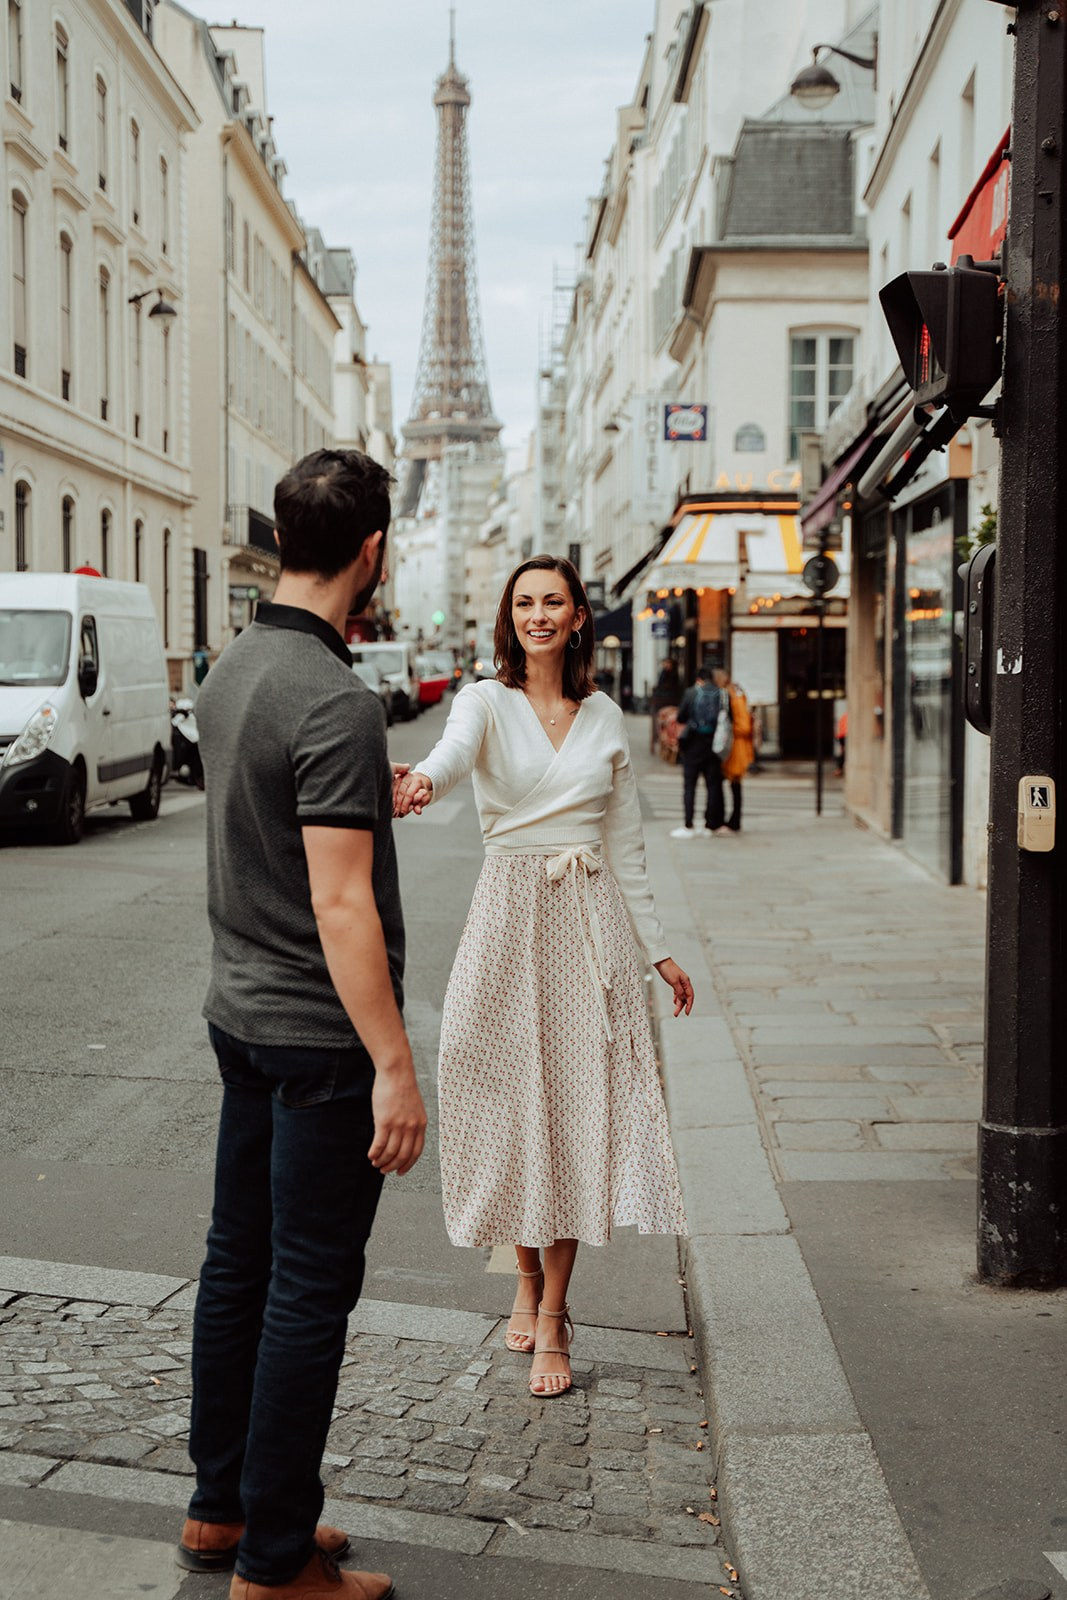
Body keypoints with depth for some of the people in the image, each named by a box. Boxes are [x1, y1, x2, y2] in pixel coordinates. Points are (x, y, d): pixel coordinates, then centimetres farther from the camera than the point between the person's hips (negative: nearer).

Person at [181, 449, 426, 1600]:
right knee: (310, 1290, 0)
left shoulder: (229, 672, 7)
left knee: (238, 1265, 16)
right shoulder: (337, 703, -21)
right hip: (321, 1033, -9)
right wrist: (394, 1067, -22)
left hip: (239, 1014, 9)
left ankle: (220, 1508, 29)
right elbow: (340, 907, -25)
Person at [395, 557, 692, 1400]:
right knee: (513, 1105, 4)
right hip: (510, 916, -2)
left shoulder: (606, 718, 10)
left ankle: (554, 1318, 5)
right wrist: (422, 781, -49)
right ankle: (529, 1282, 27)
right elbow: (457, 747, -25)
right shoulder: (488, 701, 0)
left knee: (577, 1108, -2)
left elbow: (626, 842, 14)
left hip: (592, 920, 2)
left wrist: (658, 947, 12)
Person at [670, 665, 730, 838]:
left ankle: (688, 826, -3)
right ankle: (711, 825, 11)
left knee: (689, 785, 2)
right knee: (714, 785, 9)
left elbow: (680, 719, -2)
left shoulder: (691, 693, -6)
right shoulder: (722, 695, 0)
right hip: (714, 744, 3)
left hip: (694, 745, -3)